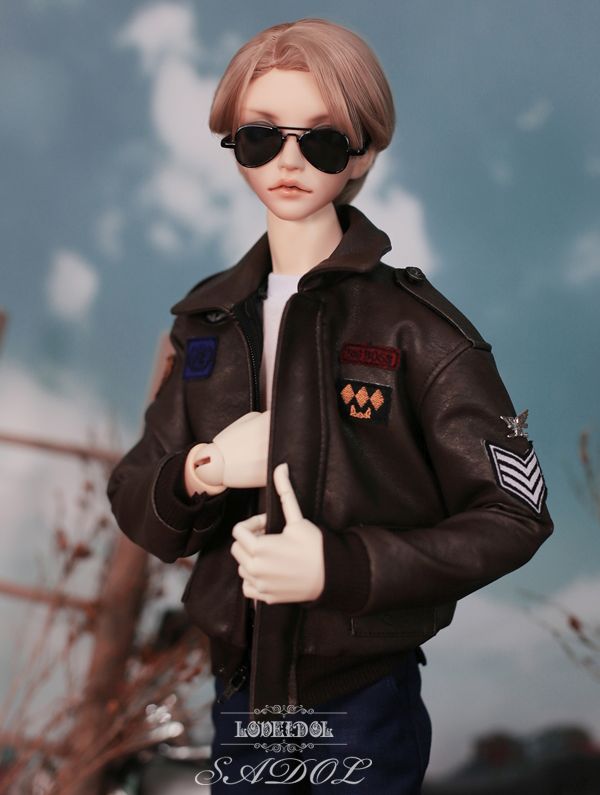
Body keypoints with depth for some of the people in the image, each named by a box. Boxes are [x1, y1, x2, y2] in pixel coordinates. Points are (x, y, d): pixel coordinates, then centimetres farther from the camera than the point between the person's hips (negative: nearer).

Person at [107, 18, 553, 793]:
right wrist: (200, 475, -19)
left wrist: (341, 567, -25)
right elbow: (136, 504, 4)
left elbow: (514, 514, -12)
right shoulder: (211, 317, 2)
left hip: (364, 697, -4)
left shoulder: (413, 322, -12)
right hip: (238, 684, 4)